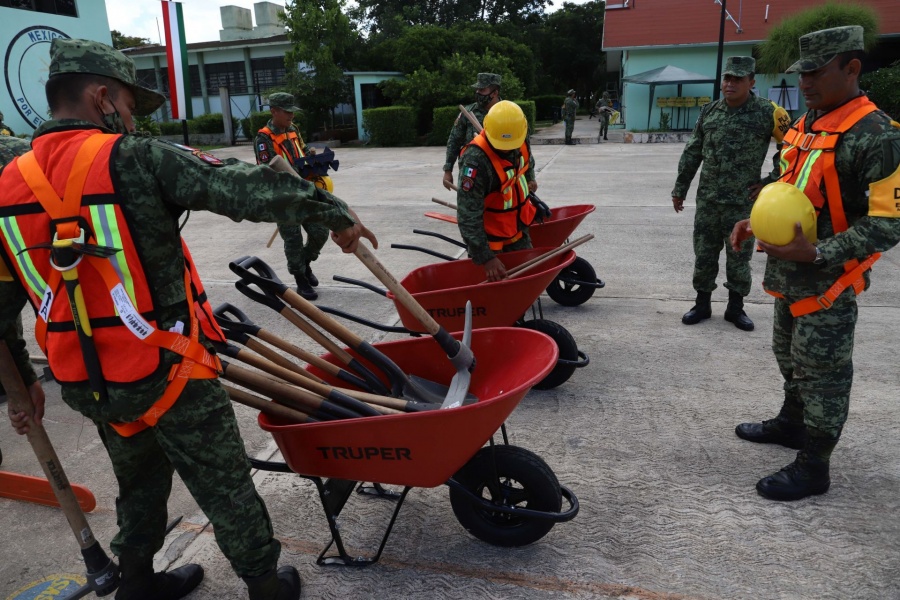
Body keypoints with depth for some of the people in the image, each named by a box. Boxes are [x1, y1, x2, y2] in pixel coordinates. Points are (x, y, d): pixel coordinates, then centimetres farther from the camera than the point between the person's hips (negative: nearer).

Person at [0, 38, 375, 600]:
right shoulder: (136, 159, -16)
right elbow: (248, 188, -19)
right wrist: (334, 212, -8)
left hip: (85, 384, 6)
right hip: (168, 374, -6)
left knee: (139, 481, 28)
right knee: (225, 486, 12)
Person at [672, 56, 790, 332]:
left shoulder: (768, 112, -6)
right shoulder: (709, 111, 6)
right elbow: (692, 153, 11)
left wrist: (771, 182, -4)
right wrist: (680, 188, 11)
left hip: (742, 202, -3)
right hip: (707, 200, 3)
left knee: (738, 258, 7)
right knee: (704, 255, 9)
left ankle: (735, 308, 21)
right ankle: (702, 304, 23)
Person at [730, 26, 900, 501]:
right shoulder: (807, 123, 9)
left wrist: (816, 253, -28)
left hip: (828, 282, -9)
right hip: (789, 275, 9)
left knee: (821, 372, 3)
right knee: (790, 356, 23)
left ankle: (813, 467, 17)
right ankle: (791, 424, 44)